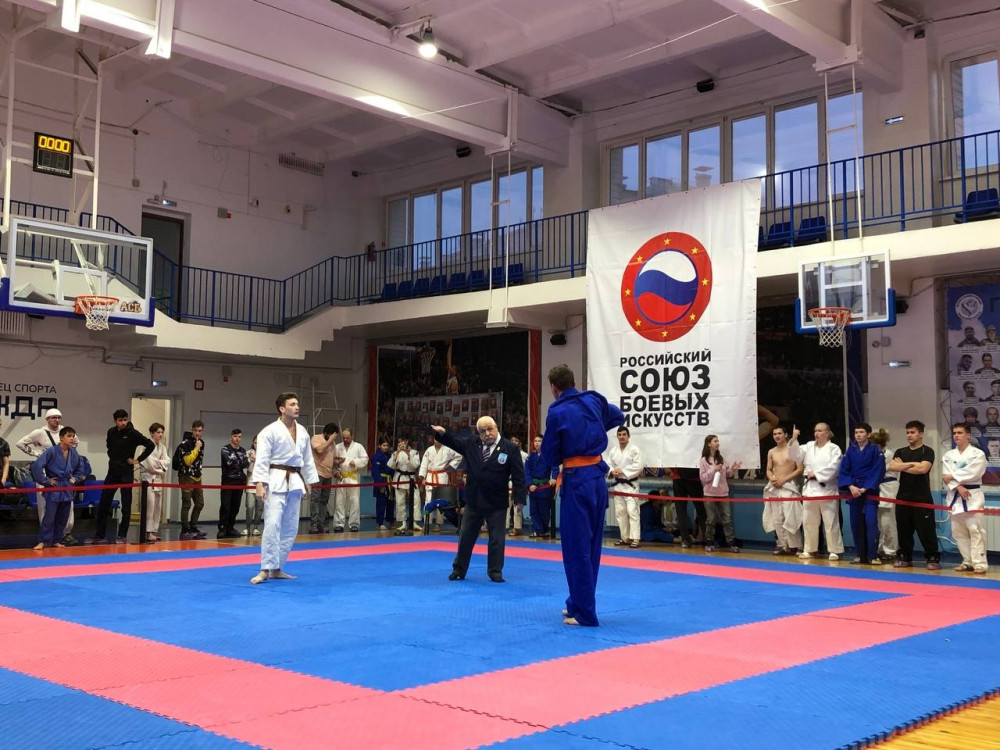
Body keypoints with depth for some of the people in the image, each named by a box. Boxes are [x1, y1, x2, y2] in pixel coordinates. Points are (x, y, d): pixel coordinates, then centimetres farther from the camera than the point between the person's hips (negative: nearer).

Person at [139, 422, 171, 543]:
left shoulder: (162, 447, 13)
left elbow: (167, 461, 5)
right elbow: (150, 463, -17)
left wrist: (158, 463, -12)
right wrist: (161, 465, -4)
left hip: (159, 478, 8)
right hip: (149, 477, -8)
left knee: (158, 506, 7)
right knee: (150, 505, -13)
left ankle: (154, 530, 14)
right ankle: (148, 532, -11)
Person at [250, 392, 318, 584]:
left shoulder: (302, 431, 10)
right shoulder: (270, 431, -10)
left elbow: (308, 459, 16)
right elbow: (262, 459, -14)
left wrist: (309, 483, 15)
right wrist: (259, 484, -22)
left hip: (295, 482, 7)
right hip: (276, 481, -7)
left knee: (290, 528, 9)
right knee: (272, 525, -14)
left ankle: (277, 568, 19)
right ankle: (266, 569, -7)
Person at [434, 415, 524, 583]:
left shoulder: (510, 448, -10)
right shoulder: (470, 443, 0)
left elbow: (518, 476, -9)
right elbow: (453, 441, 9)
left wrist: (519, 499, -12)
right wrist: (443, 433, -14)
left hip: (497, 503, -3)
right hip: (473, 500, 3)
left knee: (496, 539, 7)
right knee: (466, 536, 12)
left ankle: (495, 572, 20)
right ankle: (459, 570, 25)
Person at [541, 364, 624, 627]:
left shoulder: (557, 413, -11)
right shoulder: (594, 401, 6)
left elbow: (550, 457, -4)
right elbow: (618, 417, 27)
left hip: (576, 481, -7)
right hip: (598, 477, 7)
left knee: (577, 548, 0)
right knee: (591, 545, 14)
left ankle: (584, 613, 3)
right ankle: (578, 603, 27)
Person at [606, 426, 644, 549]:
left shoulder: (634, 449, -8)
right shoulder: (613, 450, 8)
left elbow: (638, 466, -15)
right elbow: (607, 464, 7)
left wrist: (622, 471, -19)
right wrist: (612, 471, -15)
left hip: (630, 484, -6)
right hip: (617, 484, 6)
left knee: (632, 511, -12)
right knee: (620, 512, 10)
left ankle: (636, 539, -11)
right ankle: (625, 538, 20)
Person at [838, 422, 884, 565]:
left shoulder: (875, 451, -2)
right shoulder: (850, 450, 7)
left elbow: (878, 472, -7)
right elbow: (844, 470, 4)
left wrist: (865, 488, -14)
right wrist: (851, 486, -11)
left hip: (869, 491, -4)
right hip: (853, 491, 4)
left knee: (870, 522, -13)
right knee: (856, 523, 6)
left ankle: (873, 556, -11)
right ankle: (861, 555, 16)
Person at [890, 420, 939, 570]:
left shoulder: (927, 451, -1)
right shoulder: (900, 452, 13)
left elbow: (923, 468, -18)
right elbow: (892, 467, -4)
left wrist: (902, 466, -6)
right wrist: (912, 464, -12)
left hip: (922, 497, -5)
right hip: (903, 496, 5)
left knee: (926, 529, -5)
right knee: (903, 528, 9)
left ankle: (933, 558, 3)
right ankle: (904, 558, 20)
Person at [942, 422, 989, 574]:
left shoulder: (978, 454, -2)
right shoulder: (948, 456, 10)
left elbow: (972, 473, -16)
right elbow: (946, 477, -1)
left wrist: (952, 476, -11)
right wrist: (958, 487, -16)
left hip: (973, 496, -5)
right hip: (955, 497, 5)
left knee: (976, 530, -10)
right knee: (959, 532, 7)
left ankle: (979, 563, -8)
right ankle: (968, 562, 16)